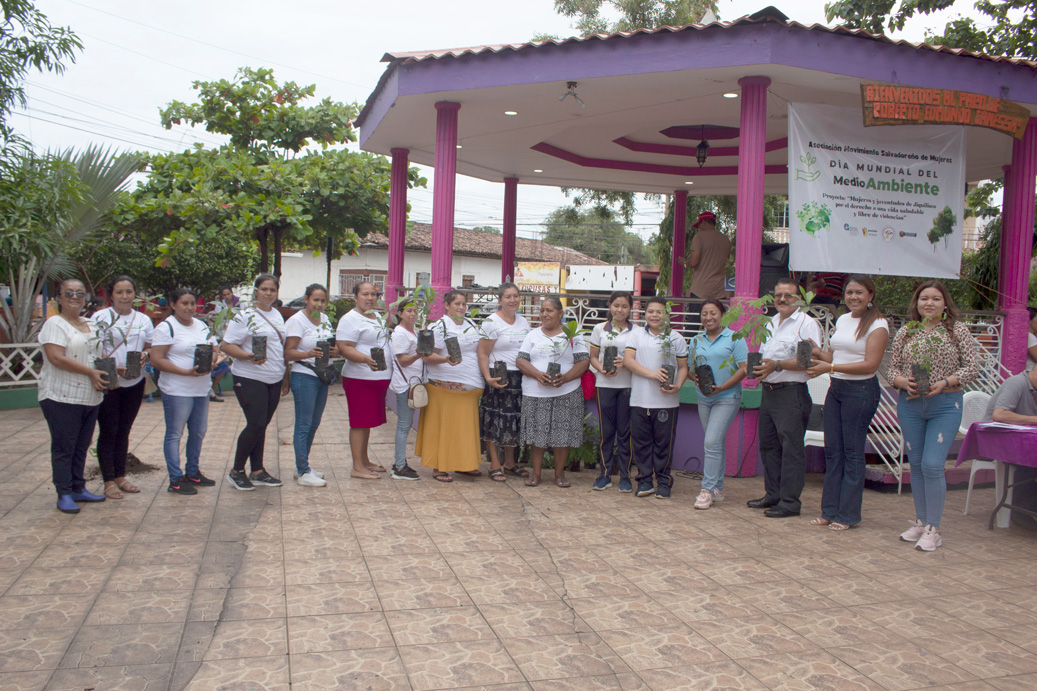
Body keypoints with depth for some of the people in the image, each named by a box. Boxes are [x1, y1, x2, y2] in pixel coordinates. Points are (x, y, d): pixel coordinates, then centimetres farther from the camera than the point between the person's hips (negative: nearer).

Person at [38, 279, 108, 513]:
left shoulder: (91, 325, 16)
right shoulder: (55, 324, -7)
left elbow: (98, 355, 24)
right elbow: (56, 357, -19)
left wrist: (103, 374, 4)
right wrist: (90, 371, -17)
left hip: (90, 397, 7)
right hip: (62, 397, -7)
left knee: (82, 446, 12)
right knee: (63, 447, -1)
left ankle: (78, 489, 22)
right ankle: (64, 494, 6)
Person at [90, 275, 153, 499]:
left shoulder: (143, 320, 10)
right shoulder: (100, 317, -4)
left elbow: (151, 347, 15)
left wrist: (145, 354, -9)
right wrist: (114, 367, -21)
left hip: (135, 383, 4)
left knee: (124, 431, 13)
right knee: (108, 432, 1)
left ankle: (120, 476, 22)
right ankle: (108, 481, 8)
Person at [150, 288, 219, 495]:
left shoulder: (202, 326, 14)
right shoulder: (166, 327, -9)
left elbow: (214, 349, 16)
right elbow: (156, 361, -15)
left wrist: (211, 361, -8)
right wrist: (186, 372, -22)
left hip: (202, 389, 7)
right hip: (177, 390, -7)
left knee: (198, 432, 13)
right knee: (174, 434, 1)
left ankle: (193, 472, 27)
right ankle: (176, 480, 7)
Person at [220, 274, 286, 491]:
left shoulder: (277, 315, 13)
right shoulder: (245, 316, -9)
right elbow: (226, 345, -14)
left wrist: (285, 378, 19)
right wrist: (249, 356, -30)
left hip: (274, 380, 6)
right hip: (250, 379, -6)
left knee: (261, 426, 10)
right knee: (256, 424, -9)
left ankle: (258, 471, 18)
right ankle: (236, 471, 7)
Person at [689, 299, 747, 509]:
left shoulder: (734, 338, -4)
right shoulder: (697, 340, 10)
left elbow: (743, 368, -9)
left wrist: (721, 387, -18)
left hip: (727, 398, -5)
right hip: (704, 399, 5)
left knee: (712, 442, -13)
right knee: (716, 444, 13)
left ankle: (707, 489, -7)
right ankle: (718, 488, 22)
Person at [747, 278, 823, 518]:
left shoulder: (807, 323, -6)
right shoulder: (770, 324, 19)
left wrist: (777, 365, -21)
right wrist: (756, 367, 7)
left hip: (791, 393, -8)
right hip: (768, 391, 8)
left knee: (791, 447, -6)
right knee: (768, 444, 12)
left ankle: (790, 501, -1)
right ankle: (773, 494, 22)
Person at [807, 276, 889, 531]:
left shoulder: (877, 325, -8)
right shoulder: (842, 320, 14)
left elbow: (870, 365, -17)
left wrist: (831, 368, -23)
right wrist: (815, 352, -2)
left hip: (861, 392, -7)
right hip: (836, 390, 7)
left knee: (852, 452, -1)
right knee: (832, 450, 8)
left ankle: (849, 515, 8)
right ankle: (830, 510, 16)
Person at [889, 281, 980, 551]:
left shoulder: (958, 330, 0)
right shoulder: (905, 333, 7)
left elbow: (972, 368, -3)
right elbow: (892, 369, 9)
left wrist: (944, 383, -17)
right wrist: (904, 382, -12)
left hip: (945, 405, -3)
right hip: (910, 405, 4)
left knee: (932, 465, -10)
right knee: (916, 465, 10)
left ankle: (933, 530, 1)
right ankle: (920, 522, 24)